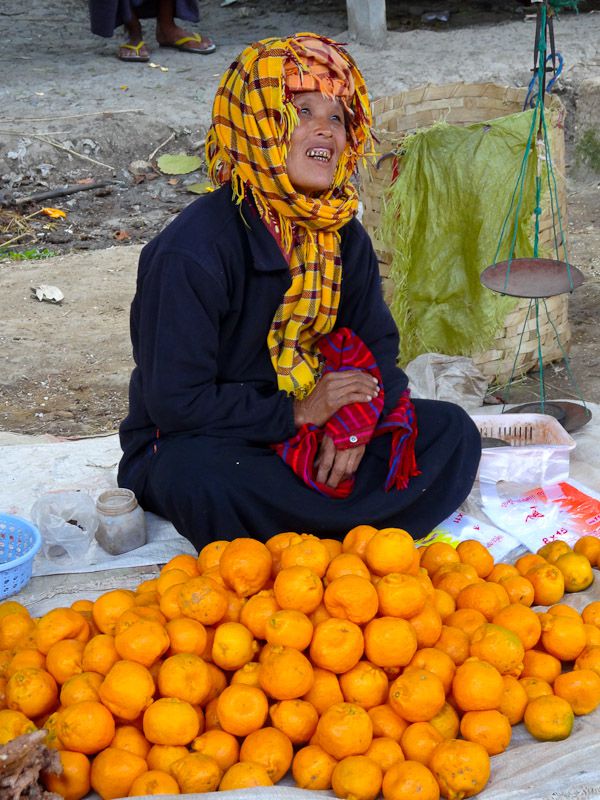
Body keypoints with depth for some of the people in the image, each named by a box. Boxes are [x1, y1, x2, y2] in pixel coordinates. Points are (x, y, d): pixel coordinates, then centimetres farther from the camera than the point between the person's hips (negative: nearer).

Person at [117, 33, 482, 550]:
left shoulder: (344, 237, 1)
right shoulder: (191, 251, -21)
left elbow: (376, 346, 5)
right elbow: (177, 403, -23)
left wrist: (355, 419, -17)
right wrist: (299, 413, -21)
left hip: (306, 429, 6)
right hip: (192, 445, -6)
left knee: (452, 432, -9)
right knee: (203, 480, -41)